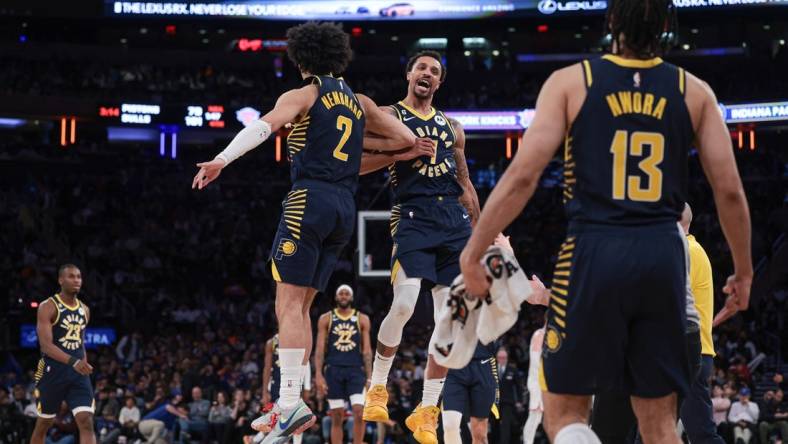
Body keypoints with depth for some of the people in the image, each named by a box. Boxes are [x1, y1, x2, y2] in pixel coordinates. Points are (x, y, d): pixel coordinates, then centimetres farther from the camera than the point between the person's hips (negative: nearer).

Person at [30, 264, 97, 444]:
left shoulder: (84, 310, 11)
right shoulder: (48, 307, -9)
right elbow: (46, 345, -20)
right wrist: (73, 361, -33)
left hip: (78, 373, 4)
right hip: (53, 372, -4)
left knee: (86, 423, -11)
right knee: (43, 424, 9)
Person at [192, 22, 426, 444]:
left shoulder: (303, 96, 2)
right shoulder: (360, 103, 20)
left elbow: (263, 126, -16)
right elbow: (407, 140, 19)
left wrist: (221, 159, -25)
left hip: (310, 199, -6)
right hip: (346, 207, 7)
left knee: (289, 303, -10)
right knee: (300, 307, 11)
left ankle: (291, 403, -21)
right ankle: (289, 402, 9)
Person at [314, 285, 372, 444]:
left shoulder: (362, 319, 7)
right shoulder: (326, 319, 6)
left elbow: (367, 350, 6)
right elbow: (320, 348, 2)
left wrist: (369, 377, -1)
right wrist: (318, 375, -8)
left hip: (355, 370, 0)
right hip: (334, 371, 0)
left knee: (359, 412, -16)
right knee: (337, 417, 1)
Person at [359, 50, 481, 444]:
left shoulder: (451, 127, 22)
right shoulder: (389, 116, 8)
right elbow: (357, 163, -2)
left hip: (455, 219, 5)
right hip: (414, 216, -5)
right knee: (404, 305, -23)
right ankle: (377, 387, 1)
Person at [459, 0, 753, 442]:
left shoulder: (571, 82, 0)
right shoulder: (694, 91, 7)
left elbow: (522, 176, -7)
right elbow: (730, 191, 6)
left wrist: (472, 253, 1)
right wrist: (744, 271, 18)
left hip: (593, 255, -2)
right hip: (662, 256, 2)